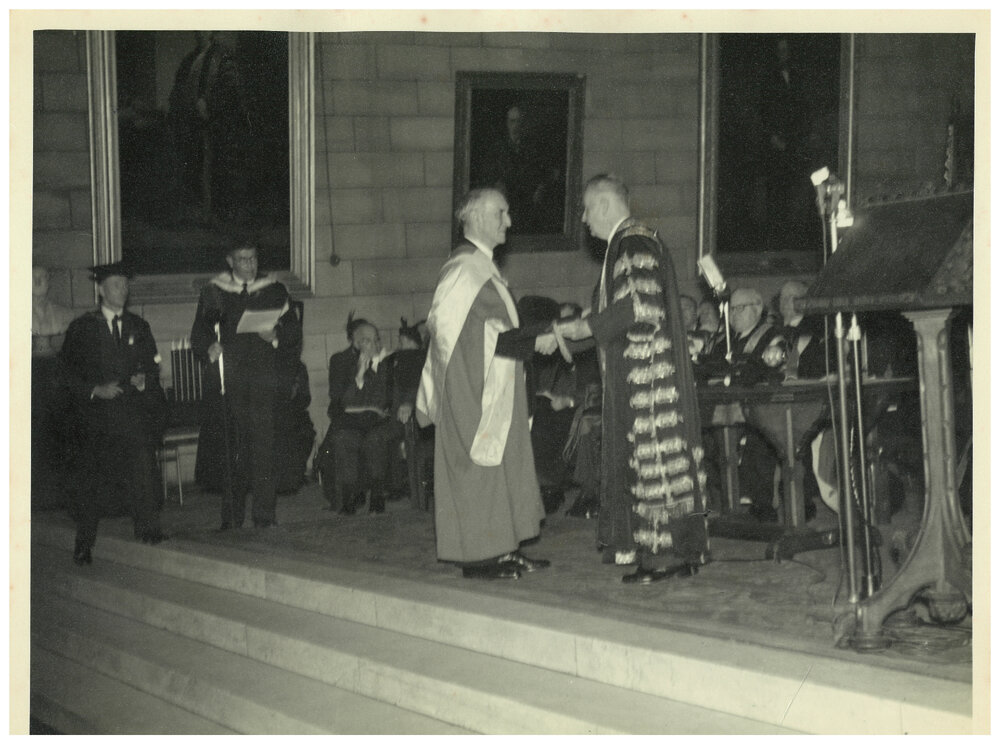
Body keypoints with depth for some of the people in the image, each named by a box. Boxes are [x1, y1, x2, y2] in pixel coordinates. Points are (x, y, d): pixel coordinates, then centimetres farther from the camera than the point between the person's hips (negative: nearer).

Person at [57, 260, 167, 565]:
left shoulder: (139, 326, 15)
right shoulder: (82, 328, 6)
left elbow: (152, 365, 18)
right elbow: (66, 372, 3)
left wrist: (145, 379, -4)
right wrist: (95, 390, -10)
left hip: (133, 410, 1)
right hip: (94, 412, -1)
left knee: (143, 461, -20)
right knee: (89, 478, 0)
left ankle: (148, 527, -16)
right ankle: (84, 543, 11)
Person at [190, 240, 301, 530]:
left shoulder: (274, 291, 14)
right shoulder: (213, 292, 12)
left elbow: (294, 332, 11)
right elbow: (199, 334, 8)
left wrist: (276, 336, -9)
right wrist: (209, 349, -13)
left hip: (264, 379, 0)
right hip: (229, 381, 0)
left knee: (263, 446, -7)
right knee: (234, 449, -1)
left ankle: (264, 515, -4)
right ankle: (232, 516, 6)